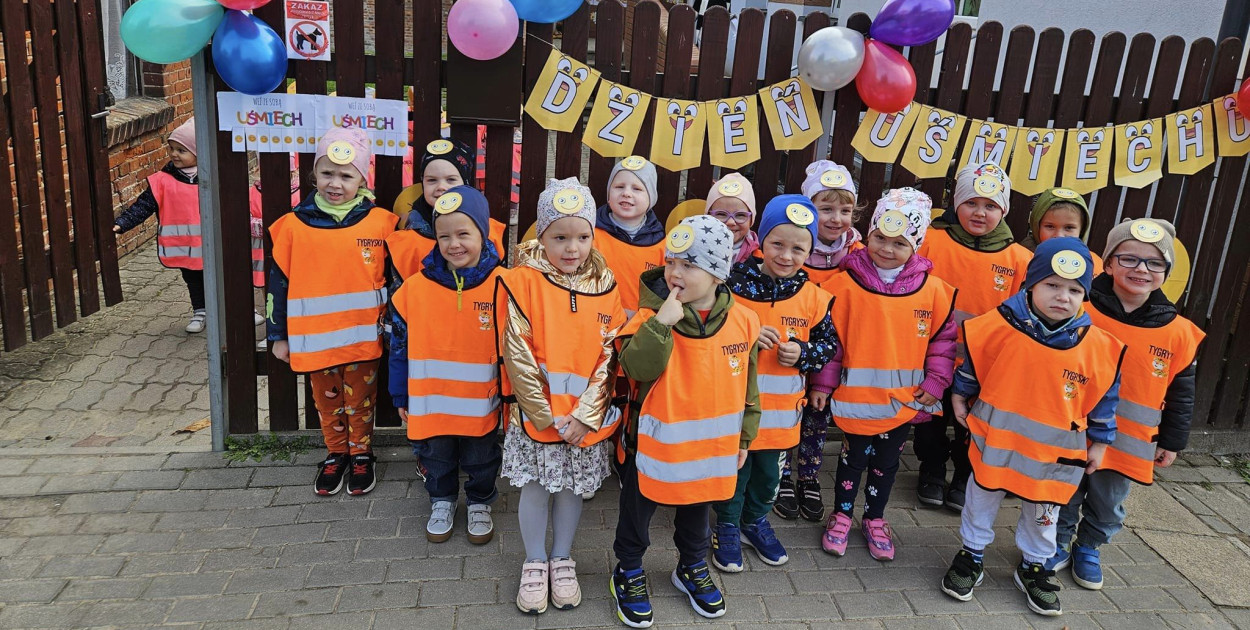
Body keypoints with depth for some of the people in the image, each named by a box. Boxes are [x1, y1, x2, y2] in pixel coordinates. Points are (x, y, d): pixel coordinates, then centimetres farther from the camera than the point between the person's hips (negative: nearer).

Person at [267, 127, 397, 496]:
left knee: (360, 402, 13)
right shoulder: (294, 225, -5)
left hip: (364, 337, -1)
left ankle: (361, 454, 34)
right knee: (327, 402, 17)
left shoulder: (381, 223, -7)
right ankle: (336, 454, 37)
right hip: (315, 338, 1)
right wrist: (278, 336, 4)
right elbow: (278, 282, 2)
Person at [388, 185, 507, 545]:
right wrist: (401, 396, 5)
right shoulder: (415, 288, -8)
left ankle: (480, 504, 43)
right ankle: (442, 502, 45)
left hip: (481, 404, -1)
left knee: (481, 461, 19)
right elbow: (400, 346, 1)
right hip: (429, 403, 2)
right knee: (437, 460, 21)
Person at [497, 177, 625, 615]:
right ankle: (535, 562, 31)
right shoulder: (523, 281, -10)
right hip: (534, 414, -2)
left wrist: (584, 415, -11)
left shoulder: (604, 286, -2)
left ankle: (562, 559, 36)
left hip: (587, 417, 2)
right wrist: (547, 416, -14)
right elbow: (517, 356, -12)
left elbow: (608, 357, -3)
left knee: (573, 489, 15)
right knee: (535, 489, 10)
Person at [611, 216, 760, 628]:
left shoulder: (741, 320, -7)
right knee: (637, 510, 16)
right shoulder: (651, 317, -17)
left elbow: (748, 387, 4)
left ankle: (692, 569, 49)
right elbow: (637, 369, -31)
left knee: (696, 510, 25)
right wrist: (662, 323, -38)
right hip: (654, 445, -3)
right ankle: (628, 572, 40)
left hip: (711, 449, 3)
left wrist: (744, 437, 9)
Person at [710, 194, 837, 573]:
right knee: (734, 468, 10)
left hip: (781, 407, 3)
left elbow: (829, 344, 7)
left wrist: (803, 353, -13)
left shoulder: (814, 297, -3)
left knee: (768, 472, 20)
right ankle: (727, 528, 32)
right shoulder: (734, 285, -13)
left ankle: (755, 522, 44)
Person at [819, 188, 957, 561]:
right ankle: (841, 516, 33)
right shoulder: (847, 283, -12)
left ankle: (875, 519, 38)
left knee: (887, 462, 18)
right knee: (854, 458, 12)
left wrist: (936, 382, 0)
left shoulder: (933, 289, -4)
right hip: (857, 397, -2)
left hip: (906, 400, 3)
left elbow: (943, 338, 5)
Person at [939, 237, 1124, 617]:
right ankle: (972, 555, 35)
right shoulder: (1000, 326, -17)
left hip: (1055, 452, 1)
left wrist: (1099, 441, 6)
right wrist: (959, 396, 10)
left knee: (1043, 513, 19)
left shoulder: (1098, 346, -12)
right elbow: (972, 364, 1)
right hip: (995, 438, -1)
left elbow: (1104, 397, 1)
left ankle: (1033, 566, 41)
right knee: (983, 498, 15)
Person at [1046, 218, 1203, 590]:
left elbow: (1181, 393, 6)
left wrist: (1172, 442, 9)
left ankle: (1089, 548, 42)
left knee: (1108, 505, 18)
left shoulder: (1179, 333, -5)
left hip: (1127, 443, 2)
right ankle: (1057, 544, 37)